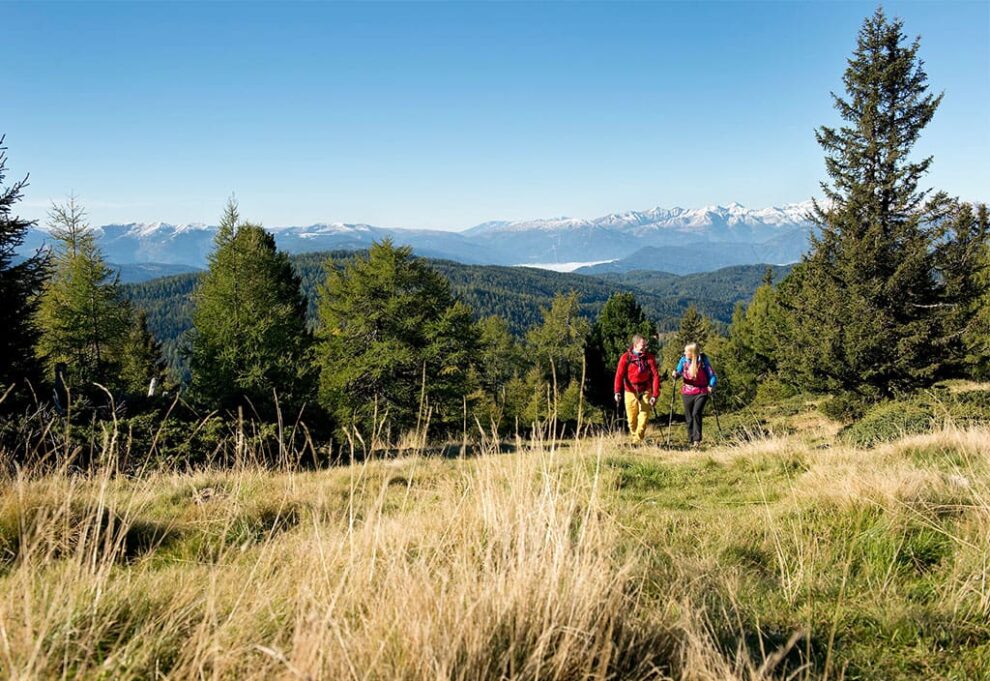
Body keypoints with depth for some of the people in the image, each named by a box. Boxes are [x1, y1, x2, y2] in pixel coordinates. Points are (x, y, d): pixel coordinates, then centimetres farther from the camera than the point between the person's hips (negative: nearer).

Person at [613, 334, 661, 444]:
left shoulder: (649, 357, -2)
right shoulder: (626, 357, -4)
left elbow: (655, 376, -5)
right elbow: (619, 375, -8)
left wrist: (655, 394, -12)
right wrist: (617, 391, -21)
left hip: (645, 391, 0)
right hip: (631, 391, 0)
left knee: (644, 415, -11)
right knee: (631, 418, 5)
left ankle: (638, 440, -8)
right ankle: (634, 437, 25)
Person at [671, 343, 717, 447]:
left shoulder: (703, 361, -9)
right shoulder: (684, 360, 0)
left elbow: (712, 375, -4)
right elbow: (679, 373, 5)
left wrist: (711, 386, -20)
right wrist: (675, 374, -18)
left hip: (701, 392, -4)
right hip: (687, 393, 4)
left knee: (696, 413, -21)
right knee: (689, 418, 6)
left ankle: (697, 440, -19)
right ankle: (692, 441, 17)